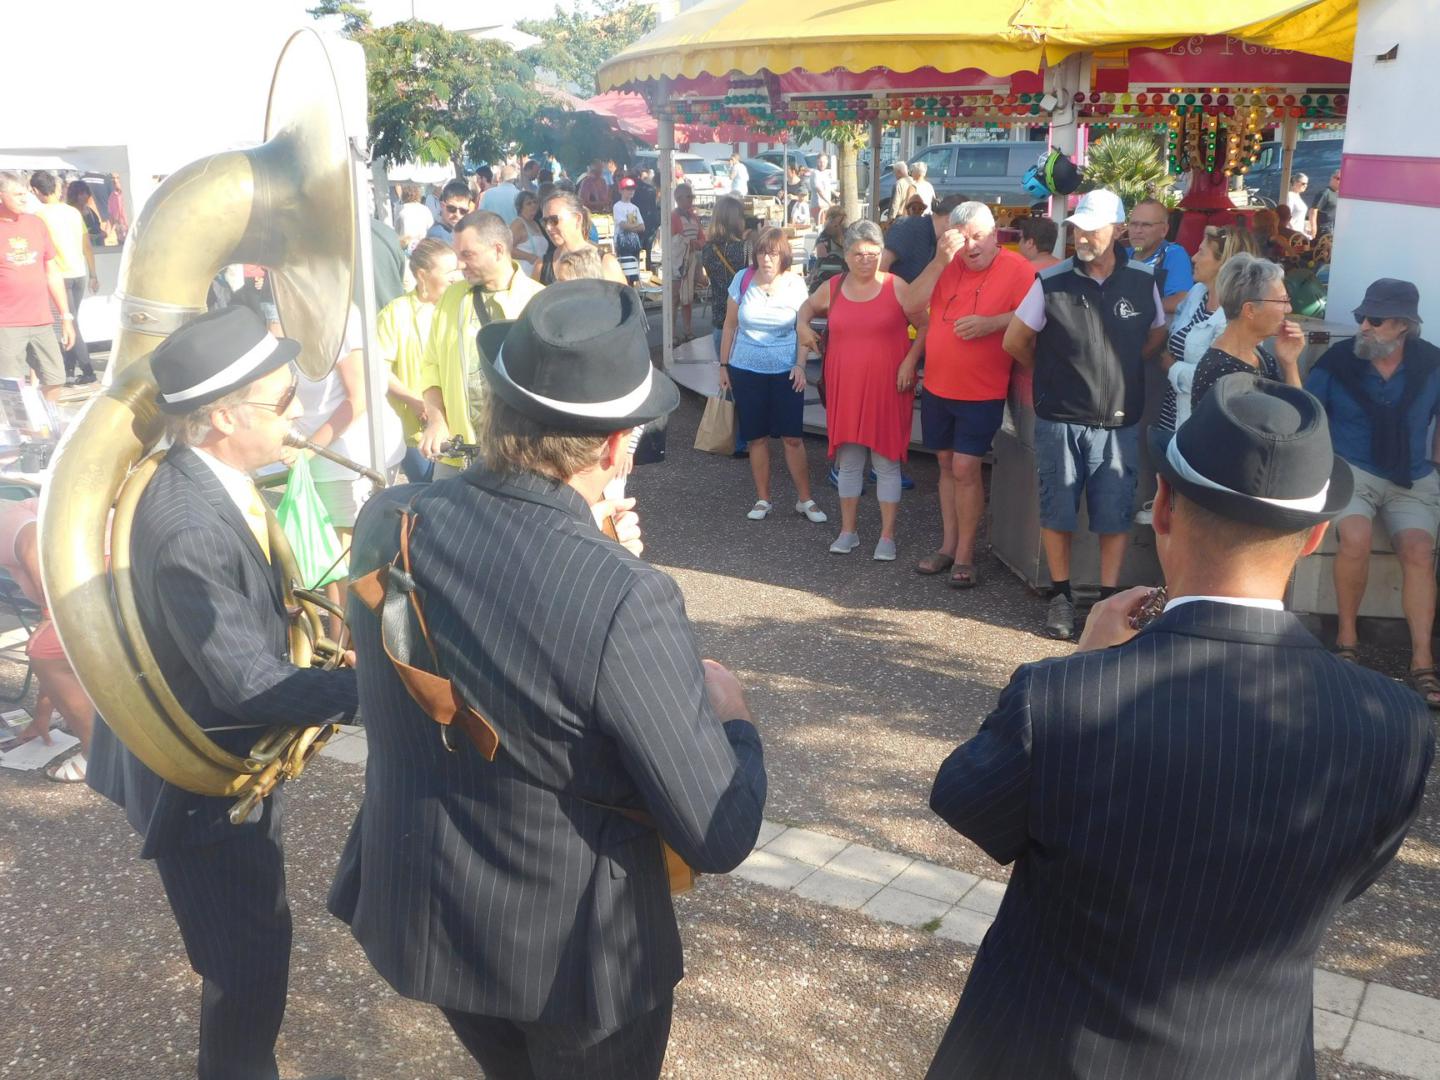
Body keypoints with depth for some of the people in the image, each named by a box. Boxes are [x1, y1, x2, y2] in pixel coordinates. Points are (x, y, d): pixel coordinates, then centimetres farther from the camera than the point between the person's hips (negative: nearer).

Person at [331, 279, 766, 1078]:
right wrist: (730, 716, -6)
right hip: (577, 954, -5)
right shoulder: (627, 603, -32)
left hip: (418, 918, 5)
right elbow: (721, 839, -24)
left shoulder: (387, 525, -14)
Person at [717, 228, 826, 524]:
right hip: (746, 370, 1)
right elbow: (729, 325, 5)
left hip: (785, 372, -1)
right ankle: (762, 499, 17)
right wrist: (723, 366, 5)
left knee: (793, 436, -1)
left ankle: (805, 499, 10)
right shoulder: (742, 280, -3)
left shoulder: (795, 284, -4)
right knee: (756, 436, 6)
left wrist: (800, 365, -8)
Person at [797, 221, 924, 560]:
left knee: (887, 462, 2)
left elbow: (926, 326, 0)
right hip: (844, 388, 3)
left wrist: (910, 361, -10)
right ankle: (848, 531, 23)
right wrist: (802, 325, 7)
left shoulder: (896, 288, -5)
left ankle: (887, 536, 11)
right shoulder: (831, 289, 6)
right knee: (848, 461, 10)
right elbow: (808, 306, 26)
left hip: (887, 388, -3)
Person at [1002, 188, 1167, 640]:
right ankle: (1061, 595, 20)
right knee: (1057, 510, 6)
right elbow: (1015, 341, 3)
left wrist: (1120, 368, 6)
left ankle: (1108, 598, 17)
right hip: (1059, 419, -1)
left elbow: (1156, 336, 15)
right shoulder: (1052, 281, -7)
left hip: (1117, 421, 1)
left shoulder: (1142, 281, 0)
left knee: (1114, 513, 5)